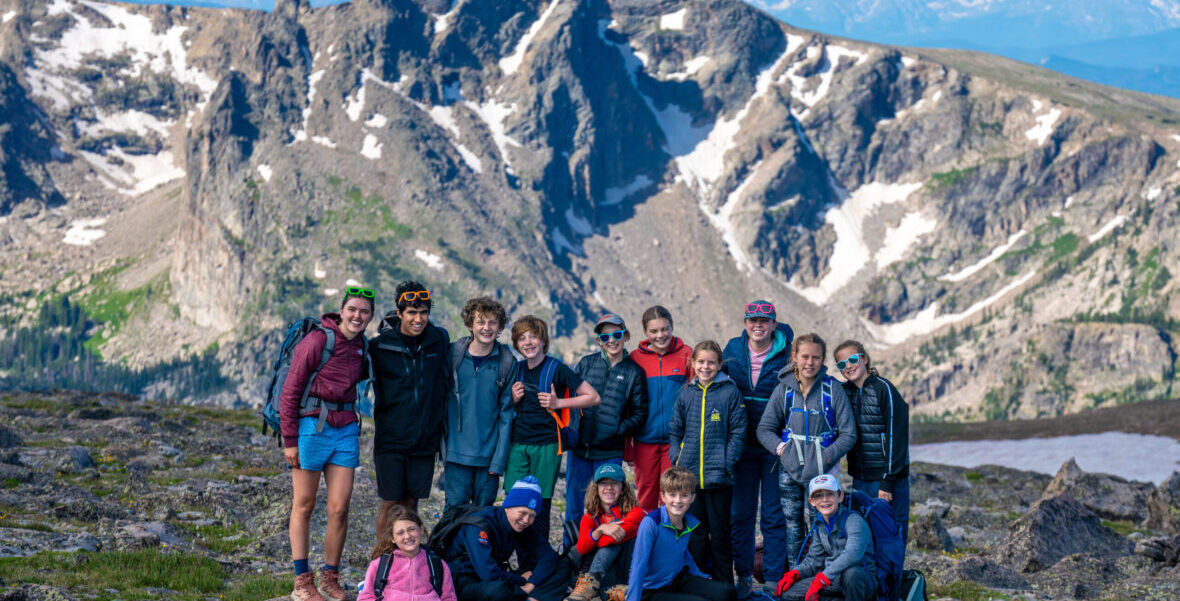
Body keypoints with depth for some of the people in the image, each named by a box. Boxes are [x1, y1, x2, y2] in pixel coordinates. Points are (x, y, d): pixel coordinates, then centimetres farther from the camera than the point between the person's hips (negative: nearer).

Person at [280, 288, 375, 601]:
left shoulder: (362, 347, 9)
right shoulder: (317, 340, -11)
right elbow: (290, 391, -9)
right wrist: (289, 440, -11)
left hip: (345, 430, 5)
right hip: (312, 425, -5)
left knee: (339, 509, 2)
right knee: (304, 506, 4)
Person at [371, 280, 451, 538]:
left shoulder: (439, 340, 1)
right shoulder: (380, 346, -8)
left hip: (425, 440, 3)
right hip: (390, 438, -2)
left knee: (411, 503, 9)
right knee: (391, 504, -1)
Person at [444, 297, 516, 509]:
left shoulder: (507, 363, -1)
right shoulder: (453, 354, -1)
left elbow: (506, 413, 0)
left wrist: (499, 459, -6)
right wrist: (444, 447, 1)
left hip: (489, 455, 0)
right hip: (457, 452, 0)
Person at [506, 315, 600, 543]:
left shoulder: (557, 369, -6)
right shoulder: (517, 370, 10)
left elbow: (593, 397, -5)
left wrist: (557, 403, -13)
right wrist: (514, 399, 1)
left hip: (546, 445, -5)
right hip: (518, 443, 5)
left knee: (541, 506, -2)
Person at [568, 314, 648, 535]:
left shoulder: (634, 372, 1)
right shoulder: (586, 363, 5)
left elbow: (640, 413, 2)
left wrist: (619, 430, -10)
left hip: (609, 453, -2)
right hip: (578, 447, 2)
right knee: (574, 503, 7)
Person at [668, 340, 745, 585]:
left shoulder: (730, 392, -3)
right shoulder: (686, 393, 8)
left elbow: (738, 433, -4)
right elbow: (675, 431, 15)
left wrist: (727, 464, -12)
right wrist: (676, 458, 2)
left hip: (718, 476, -3)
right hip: (689, 474, 4)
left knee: (720, 534, 4)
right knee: (694, 534, 10)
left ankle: (723, 585, 13)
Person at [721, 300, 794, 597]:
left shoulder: (787, 355, -7)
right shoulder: (733, 349, 3)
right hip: (744, 446, 3)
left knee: (773, 516, 2)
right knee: (741, 513, 7)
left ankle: (774, 579, 8)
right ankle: (744, 576, 16)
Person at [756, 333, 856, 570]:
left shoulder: (833, 389, -4)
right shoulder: (784, 389, 3)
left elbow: (848, 434, -2)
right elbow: (764, 429, 8)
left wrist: (827, 456, -13)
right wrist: (780, 448, -8)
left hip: (822, 471, -3)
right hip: (789, 470, 3)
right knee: (792, 527, 10)